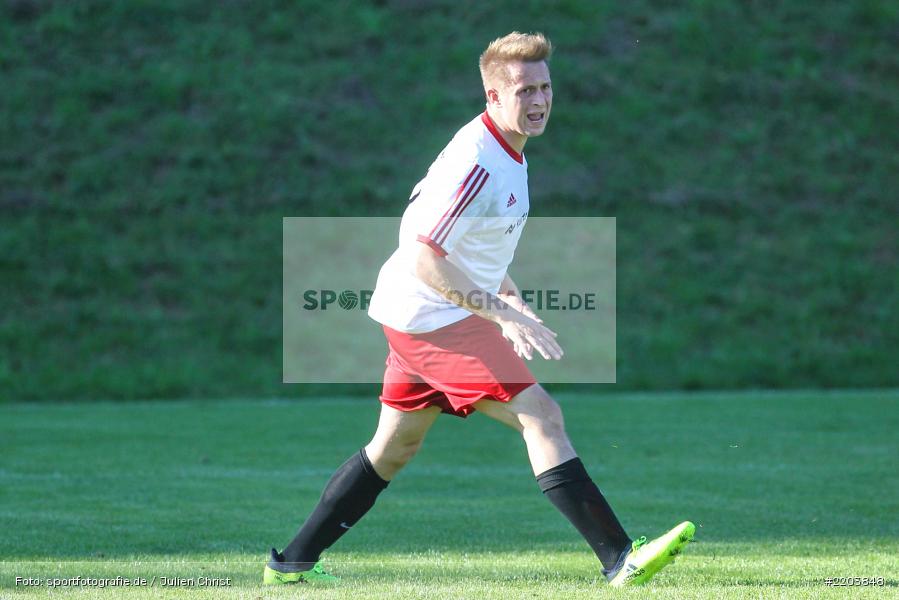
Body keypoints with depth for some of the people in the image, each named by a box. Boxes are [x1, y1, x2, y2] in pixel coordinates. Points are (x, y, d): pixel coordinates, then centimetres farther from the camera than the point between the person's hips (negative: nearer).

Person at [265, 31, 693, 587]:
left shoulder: (507, 153, 10)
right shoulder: (476, 162, -23)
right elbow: (425, 259, -27)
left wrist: (511, 294, 17)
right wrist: (506, 316, -27)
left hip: (416, 317, 11)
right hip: (436, 318, -11)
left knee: (395, 447, 18)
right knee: (542, 416, -15)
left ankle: (294, 563, 26)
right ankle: (620, 559, -18)